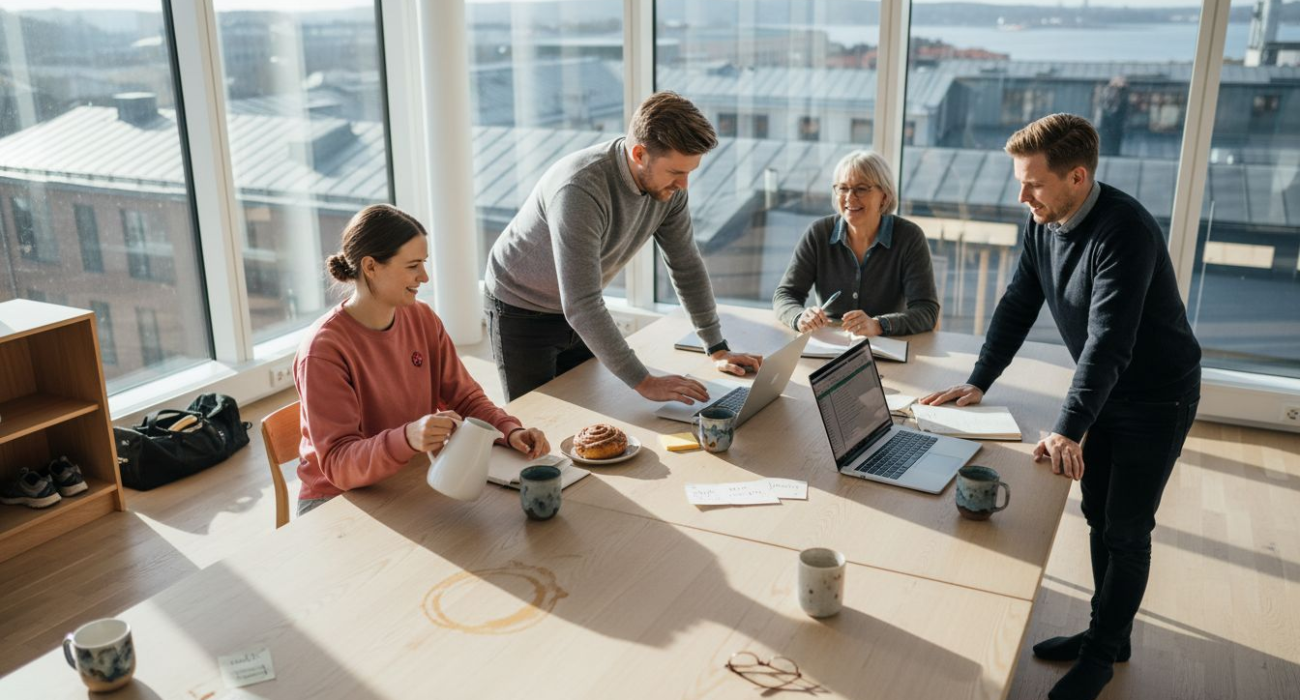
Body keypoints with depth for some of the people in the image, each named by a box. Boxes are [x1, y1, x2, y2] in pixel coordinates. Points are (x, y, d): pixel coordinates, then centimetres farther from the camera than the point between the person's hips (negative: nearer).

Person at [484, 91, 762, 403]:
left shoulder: (668, 183, -15)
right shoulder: (580, 190, -36)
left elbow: (687, 266, -2)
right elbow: (581, 307, -39)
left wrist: (718, 350, -4)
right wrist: (644, 382, -37)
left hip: (579, 312, 6)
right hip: (522, 314, -6)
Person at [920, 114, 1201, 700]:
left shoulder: (1123, 230, -31)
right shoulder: (1043, 222, -6)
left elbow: (1109, 342, -35)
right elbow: (1018, 305, 1)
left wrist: (1067, 430, -38)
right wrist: (978, 383, -5)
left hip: (1159, 394, -8)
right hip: (1107, 389, 8)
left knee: (1127, 530, 2)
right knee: (1098, 514, 16)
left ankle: (1103, 652, 19)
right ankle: (1107, 632, 33)